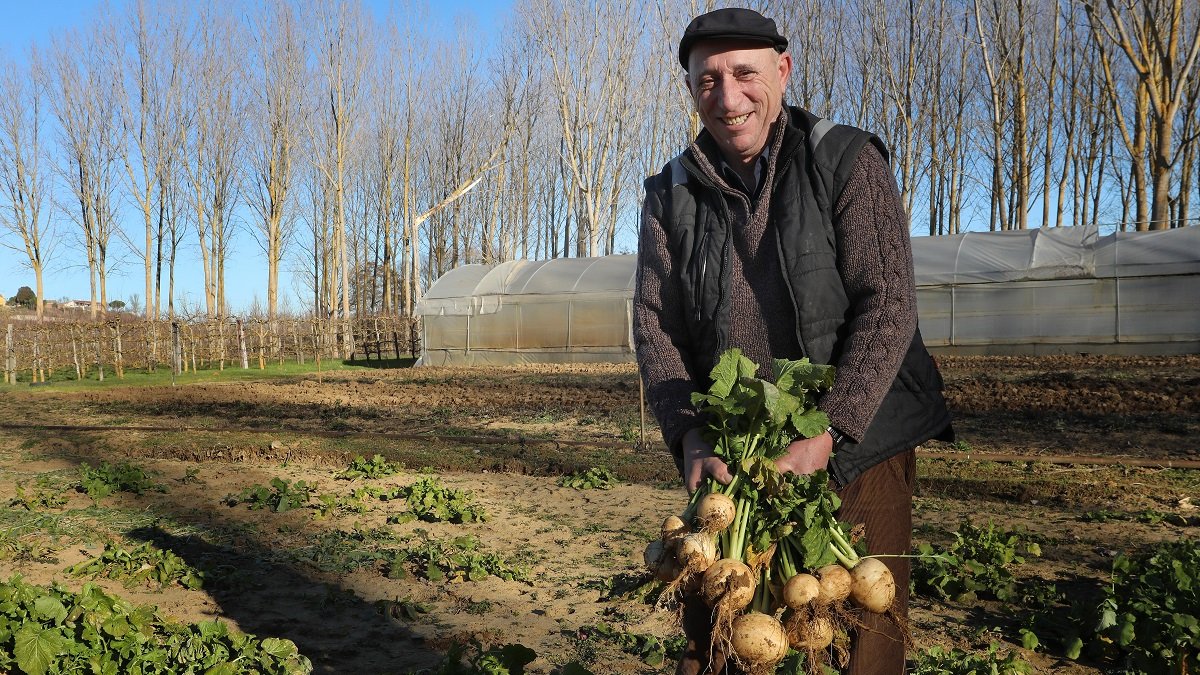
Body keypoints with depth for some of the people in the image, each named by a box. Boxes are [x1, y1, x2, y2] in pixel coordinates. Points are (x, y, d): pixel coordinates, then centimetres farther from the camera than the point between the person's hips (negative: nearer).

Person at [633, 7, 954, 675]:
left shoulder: (848, 161, -6)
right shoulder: (671, 195, 4)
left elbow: (889, 302, -12)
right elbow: (655, 324, 1)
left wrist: (827, 434, -21)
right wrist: (689, 437, -14)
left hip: (857, 444, -2)